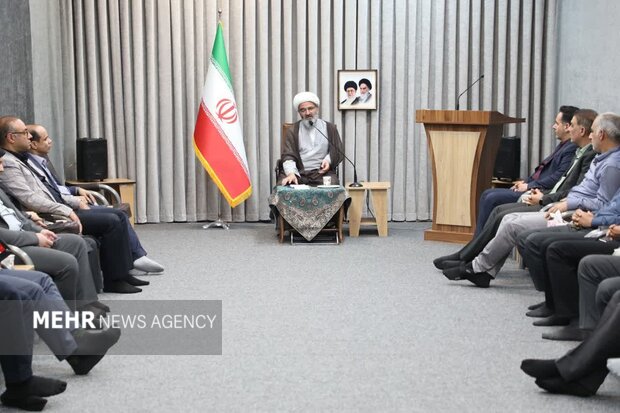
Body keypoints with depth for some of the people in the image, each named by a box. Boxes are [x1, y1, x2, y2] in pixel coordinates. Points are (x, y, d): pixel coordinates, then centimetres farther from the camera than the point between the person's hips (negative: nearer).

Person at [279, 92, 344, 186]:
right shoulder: (293, 131, 11)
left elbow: (337, 150, 18)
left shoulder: (329, 128, 16)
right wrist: (291, 173, -20)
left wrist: (328, 160, -5)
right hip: (298, 173, 0)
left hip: (322, 172, 0)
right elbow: (288, 156, 0)